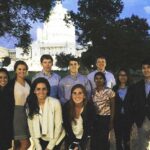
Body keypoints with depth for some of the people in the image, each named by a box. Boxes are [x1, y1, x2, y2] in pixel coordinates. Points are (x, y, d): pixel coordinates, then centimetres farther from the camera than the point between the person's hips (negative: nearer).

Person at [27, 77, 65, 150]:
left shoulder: (55, 103, -19)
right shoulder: (30, 105, -7)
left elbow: (58, 126, -14)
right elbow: (31, 128, -4)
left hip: (56, 140, -3)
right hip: (41, 141, 3)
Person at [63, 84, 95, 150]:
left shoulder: (90, 107, -21)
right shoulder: (66, 106, -18)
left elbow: (90, 127, -13)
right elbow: (66, 126, -8)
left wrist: (81, 144, -15)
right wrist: (74, 142, -11)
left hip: (84, 138, -1)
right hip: (71, 138, 1)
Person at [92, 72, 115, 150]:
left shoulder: (109, 91, -7)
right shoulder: (92, 91, 2)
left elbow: (112, 107, -2)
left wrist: (111, 122, -4)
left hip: (105, 118, -3)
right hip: (94, 118, 3)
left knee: (104, 140, 1)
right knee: (95, 139, 5)